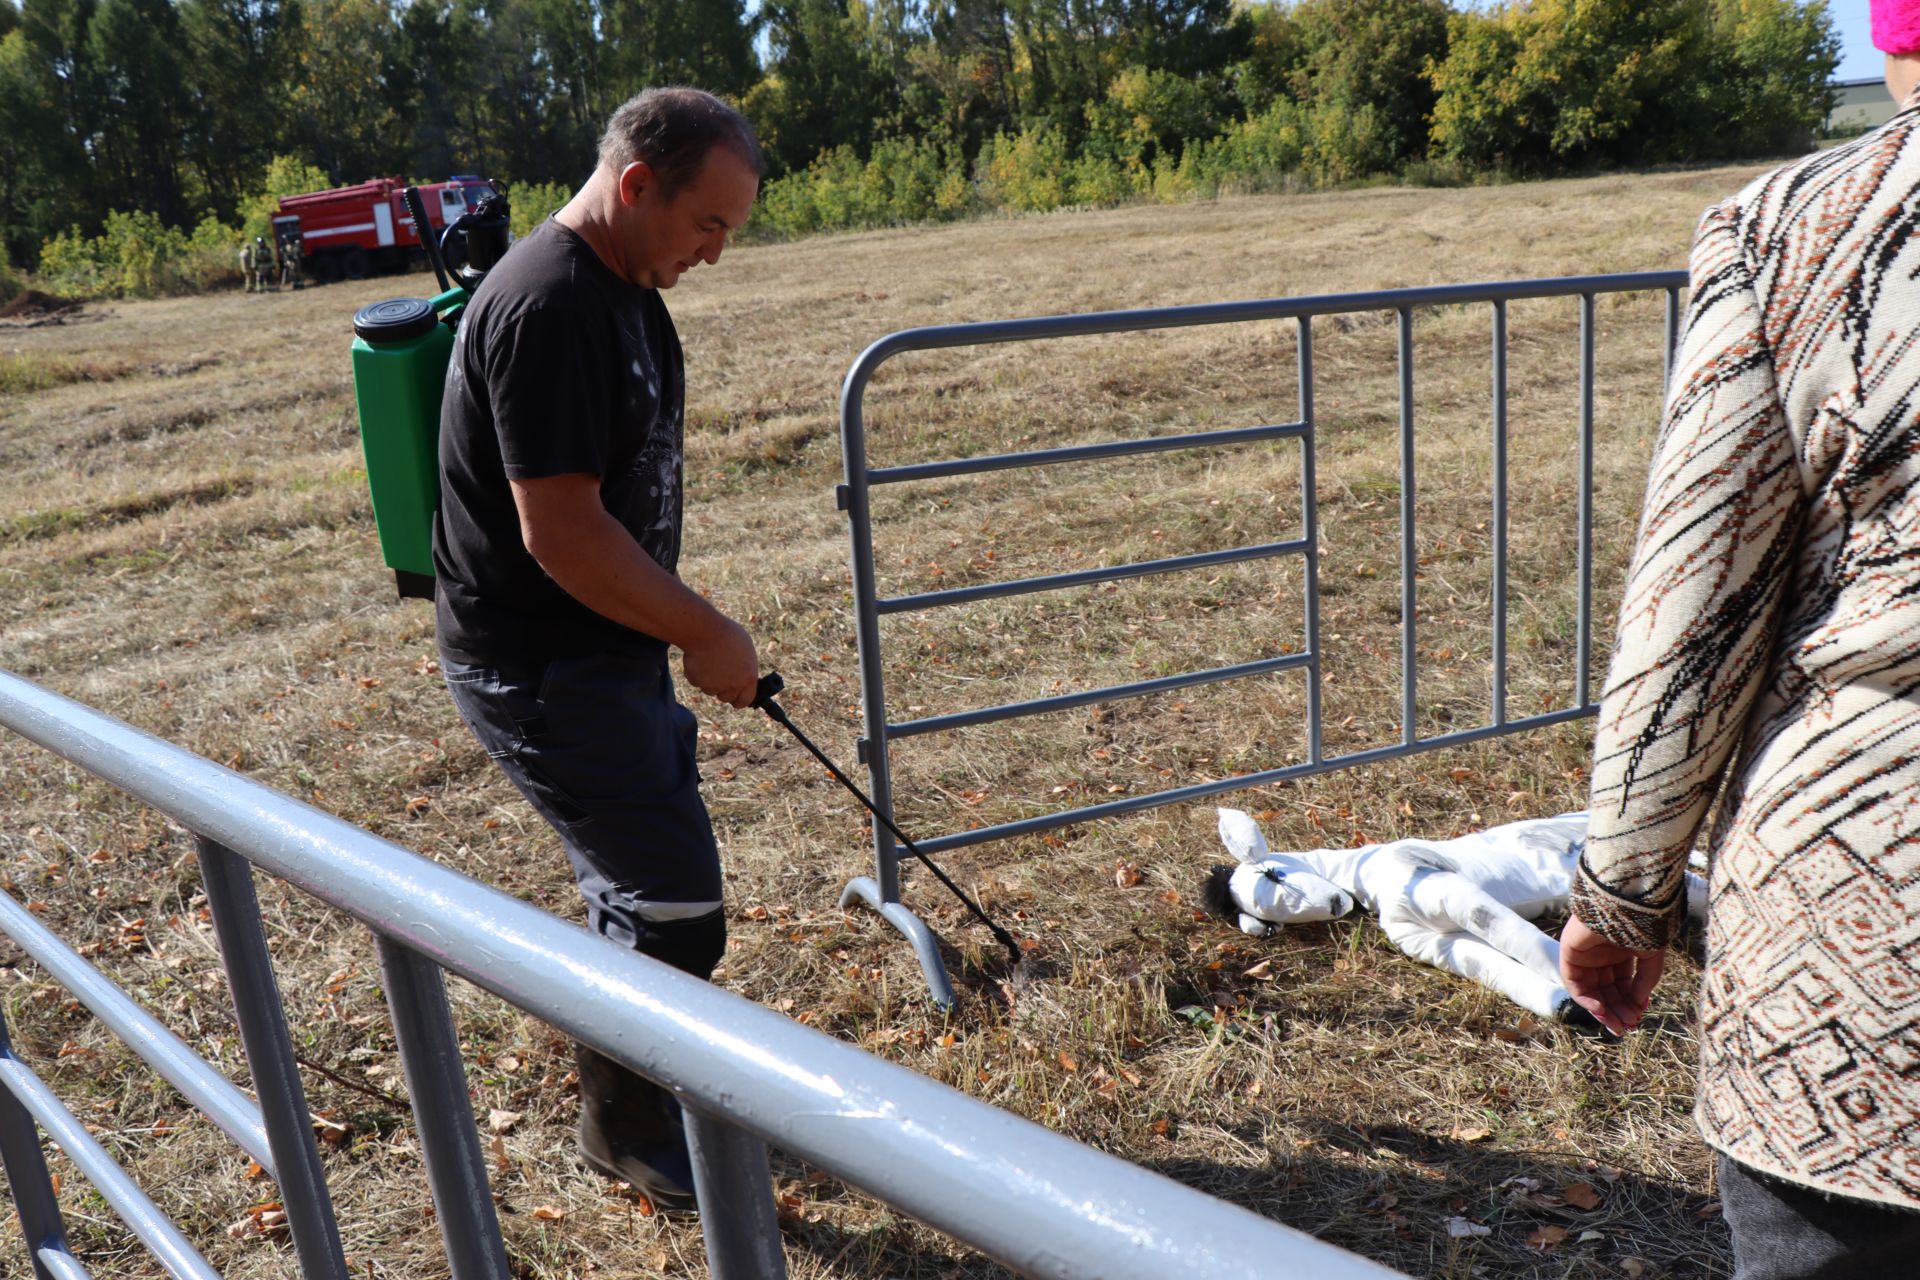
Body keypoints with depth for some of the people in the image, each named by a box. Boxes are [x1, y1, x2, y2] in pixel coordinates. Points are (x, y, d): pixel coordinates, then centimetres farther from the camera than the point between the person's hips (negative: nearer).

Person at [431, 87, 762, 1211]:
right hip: (540, 668, -10)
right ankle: (629, 1128, 22)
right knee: (676, 909, -2)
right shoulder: (549, 306, -23)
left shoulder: (626, 288, 9)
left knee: (640, 882, 21)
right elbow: (562, 535, -27)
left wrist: (684, 631, 19)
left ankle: (663, 1075, 42)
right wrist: (706, 633, -16)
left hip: (609, 646, 10)